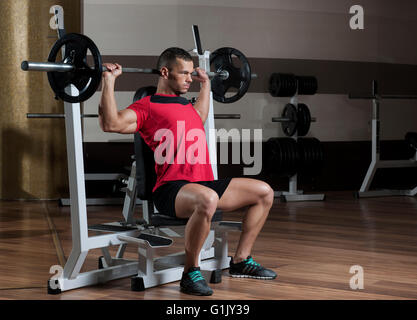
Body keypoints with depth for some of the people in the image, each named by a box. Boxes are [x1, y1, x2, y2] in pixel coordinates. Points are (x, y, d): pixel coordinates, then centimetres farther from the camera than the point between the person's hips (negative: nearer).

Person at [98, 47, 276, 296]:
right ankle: (191, 273, -24)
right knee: (207, 200, -41)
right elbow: (110, 123, -18)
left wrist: (206, 83, 48)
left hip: (204, 183, 9)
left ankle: (241, 261, 12)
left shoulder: (185, 104, 24)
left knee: (264, 193, 5)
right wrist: (109, 81, -16)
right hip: (171, 189, -9)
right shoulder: (147, 106, -1)